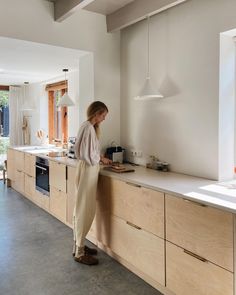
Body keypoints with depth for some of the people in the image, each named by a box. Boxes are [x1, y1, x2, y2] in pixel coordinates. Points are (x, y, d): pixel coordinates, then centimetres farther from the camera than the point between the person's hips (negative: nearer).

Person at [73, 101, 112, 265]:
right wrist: (102, 159, -5)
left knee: (83, 209, 16)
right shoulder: (88, 128, -19)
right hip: (88, 172, -10)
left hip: (88, 171, 10)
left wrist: (101, 158, 7)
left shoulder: (89, 126, 12)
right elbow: (90, 155, -21)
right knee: (85, 210, -2)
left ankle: (79, 245, 29)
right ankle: (79, 253, 10)